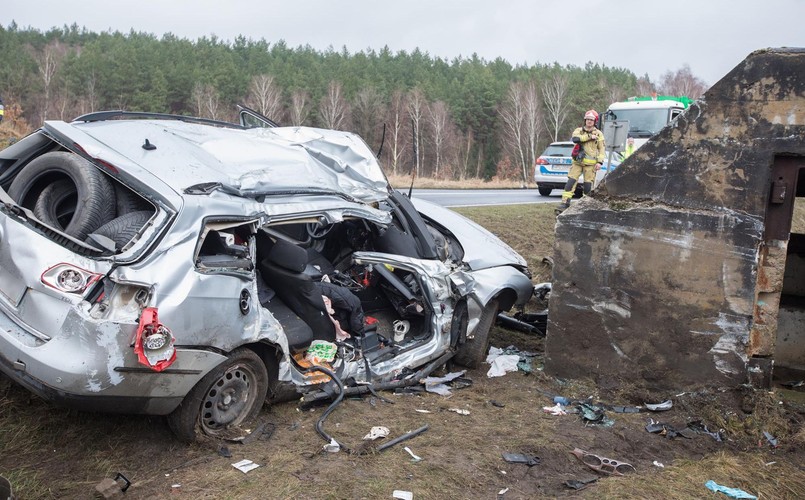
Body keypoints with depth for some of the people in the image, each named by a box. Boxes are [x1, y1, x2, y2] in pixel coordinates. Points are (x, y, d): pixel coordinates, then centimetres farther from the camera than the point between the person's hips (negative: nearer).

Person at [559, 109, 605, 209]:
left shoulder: (599, 134, 7)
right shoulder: (579, 130, 9)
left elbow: (601, 149, 5)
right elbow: (575, 138, -15)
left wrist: (600, 162, -7)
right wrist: (589, 136, -14)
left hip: (590, 164, -1)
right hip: (577, 162, 1)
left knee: (588, 184, -2)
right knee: (571, 181, -8)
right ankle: (565, 202, -7)